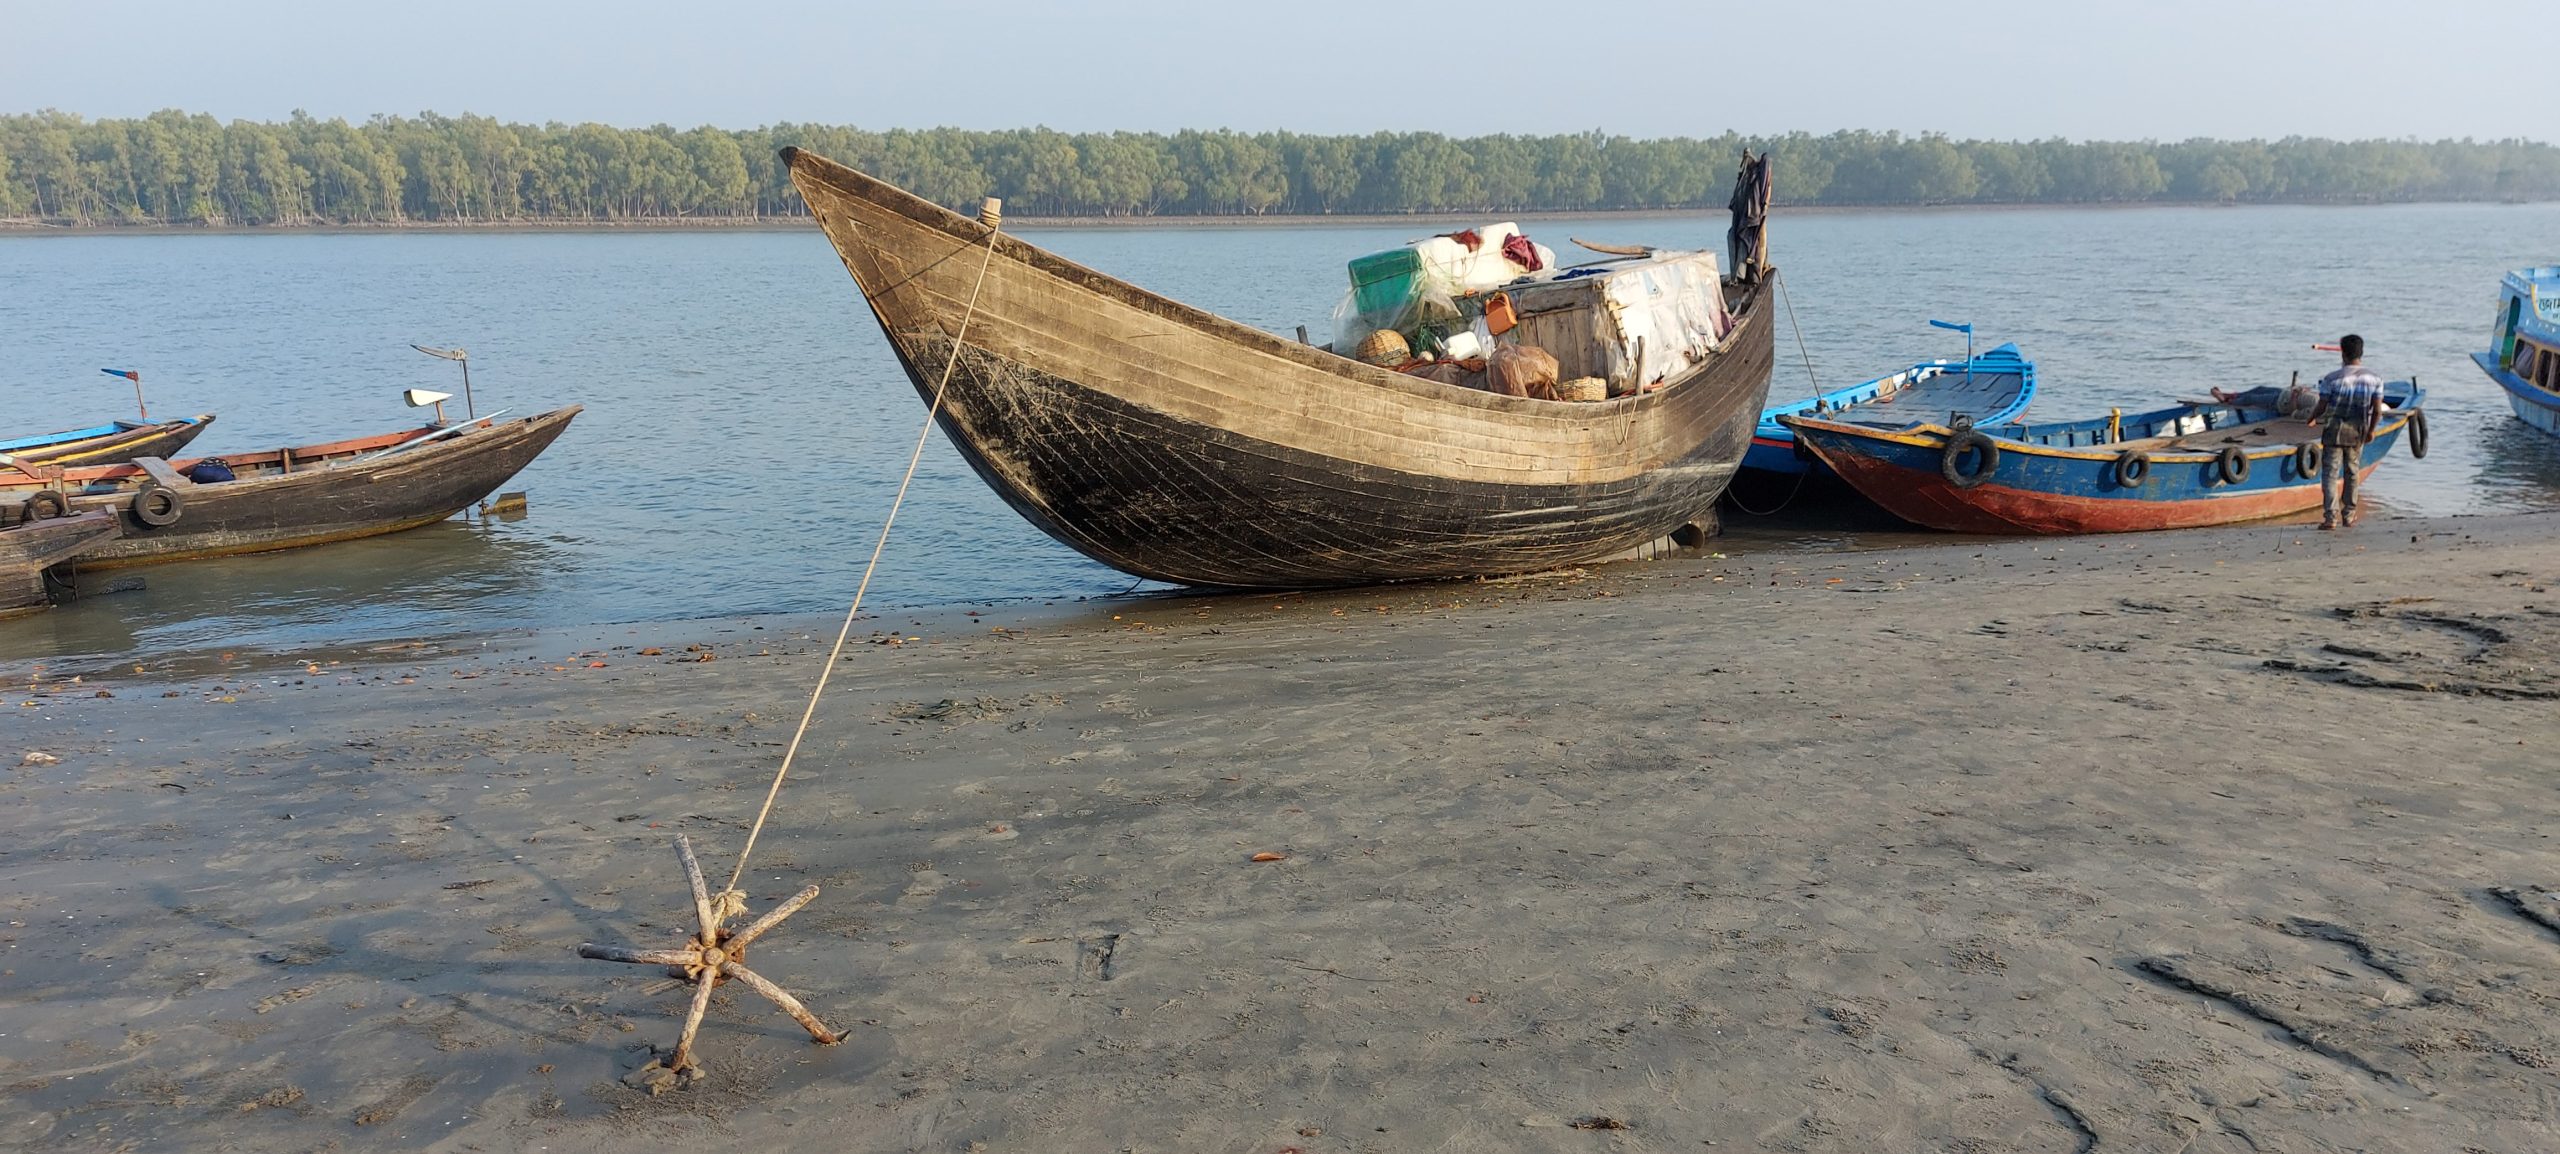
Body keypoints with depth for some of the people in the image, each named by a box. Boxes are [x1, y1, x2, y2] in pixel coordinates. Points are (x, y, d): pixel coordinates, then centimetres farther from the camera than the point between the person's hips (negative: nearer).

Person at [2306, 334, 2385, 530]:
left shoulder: (2332, 379, -15)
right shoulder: (2374, 379, -4)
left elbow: (2321, 407, -10)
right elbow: (2377, 411, -2)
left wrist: (2312, 417, 12)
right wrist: (2370, 431, 14)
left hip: (2335, 430, -4)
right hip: (2357, 433, 4)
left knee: (2330, 473, -1)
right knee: (2352, 473, 17)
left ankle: (2331, 517, -12)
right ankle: (2349, 516, 23)